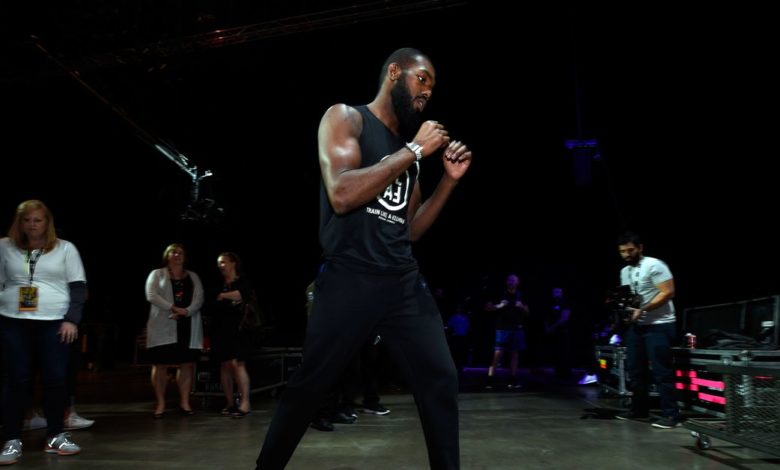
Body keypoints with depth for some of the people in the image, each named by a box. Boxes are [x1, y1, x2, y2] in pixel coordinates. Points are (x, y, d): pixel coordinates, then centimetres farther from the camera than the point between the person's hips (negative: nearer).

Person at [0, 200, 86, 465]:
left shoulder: (65, 248, 6)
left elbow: (78, 287, 3)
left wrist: (72, 319, -7)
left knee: (56, 379, -2)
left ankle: (55, 436, 11)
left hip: (54, 322, -1)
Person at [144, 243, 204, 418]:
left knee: (187, 364, 2)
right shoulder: (157, 274, 10)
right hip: (163, 326, -2)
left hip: (188, 326, 3)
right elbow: (151, 296, -6)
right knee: (160, 364, -3)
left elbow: (199, 298, 5)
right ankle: (160, 404, 4)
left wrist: (186, 311, -14)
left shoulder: (193, 277, 17)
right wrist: (173, 308, -17)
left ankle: (184, 402, 9)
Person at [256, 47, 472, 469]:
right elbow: (341, 194, -18)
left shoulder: (407, 148, 17)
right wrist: (413, 152, -12)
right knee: (308, 387, 2)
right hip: (349, 281, -6)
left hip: (404, 283, 6)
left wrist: (449, 180, 9)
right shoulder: (345, 118, 0)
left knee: (442, 381, 3)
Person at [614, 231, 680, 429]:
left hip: (658, 325, -8)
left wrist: (643, 310, -22)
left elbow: (668, 293, -17)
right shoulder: (624, 272, 14)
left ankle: (671, 414, -1)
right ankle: (639, 409, 24)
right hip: (636, 325, 8)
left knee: (661, 372, -7)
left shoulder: (654, 265, -11)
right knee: (635, 370, 12)